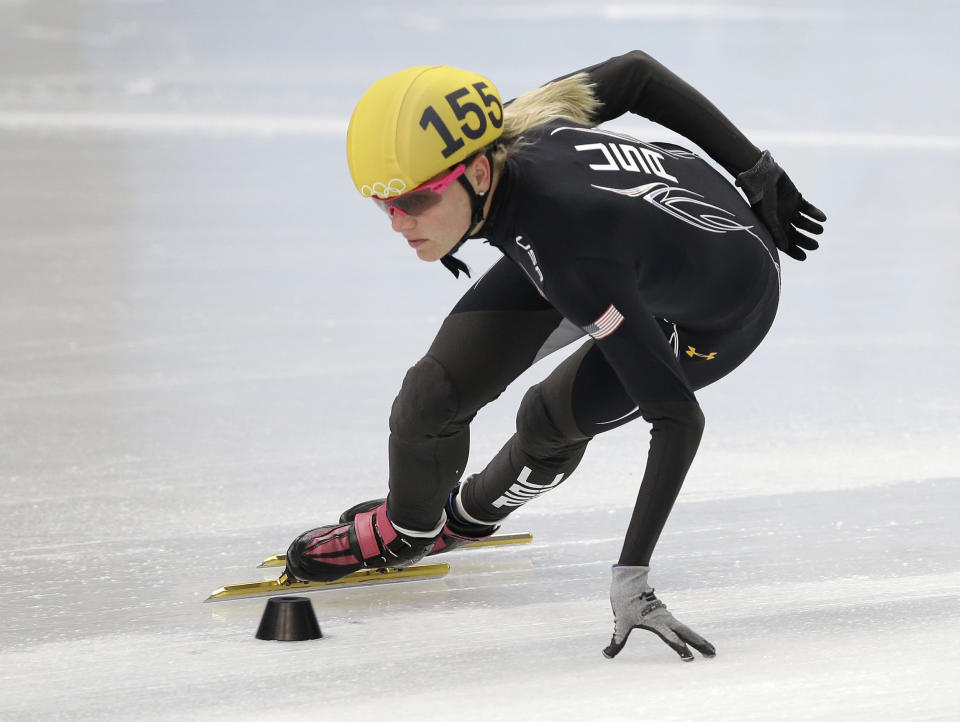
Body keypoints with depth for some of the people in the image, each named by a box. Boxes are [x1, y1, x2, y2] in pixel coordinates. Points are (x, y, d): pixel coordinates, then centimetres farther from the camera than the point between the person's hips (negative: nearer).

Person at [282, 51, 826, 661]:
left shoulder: (566, 258, -45)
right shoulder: (509, 133, -28)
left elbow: (678, 418, -43)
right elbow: (637, 72, -13)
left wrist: (632, 578, -46)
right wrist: (758, 177, -2)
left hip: (716, 316, -5)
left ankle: (474, 513, 31)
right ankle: (405, 529, 24)